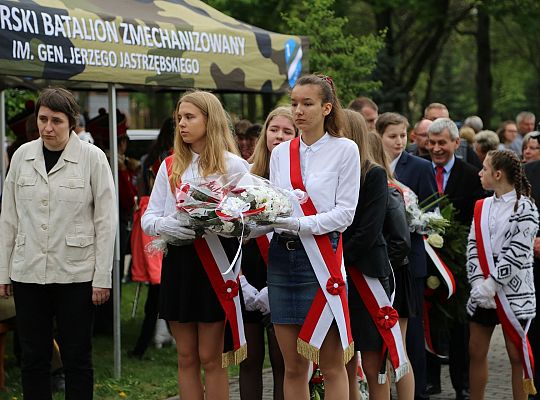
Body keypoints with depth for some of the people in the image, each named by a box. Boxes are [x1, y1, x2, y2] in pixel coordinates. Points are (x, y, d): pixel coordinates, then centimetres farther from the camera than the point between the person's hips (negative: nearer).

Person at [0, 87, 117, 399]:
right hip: (28, 273, 3)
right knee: (34, 357, 7)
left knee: (77, 358, 4)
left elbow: (106, 221, -4)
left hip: (76, 274, -3)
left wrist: (102, 277, -7)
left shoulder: (92, 158, -4)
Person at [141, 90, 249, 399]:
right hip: (178, 263, 4)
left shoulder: (232, 165, -1)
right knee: (186, 357, 9)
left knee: (211, 358, 1)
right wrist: (166, 225, -15)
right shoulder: (170, 167, 10)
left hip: (215, 265, -4)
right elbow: (148, 218, 7)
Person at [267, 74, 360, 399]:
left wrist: (300, 225, -19)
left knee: (331, 365, -1)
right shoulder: (281, 153, 13)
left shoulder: (344, 149, 0)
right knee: (293, 366, 7)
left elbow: (345, 213, -7)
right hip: (282, 256, 4)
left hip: (322, 256, -4)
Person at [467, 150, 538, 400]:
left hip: (512, 292, -6)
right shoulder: (482, 207, 10)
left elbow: (517, 253, -15)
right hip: (482, 292, 6)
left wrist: (490, 285, -18)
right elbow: (473, 247, 5)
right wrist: (478, 284, -9)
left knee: (516, 355, 0)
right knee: (476, 351, 9)